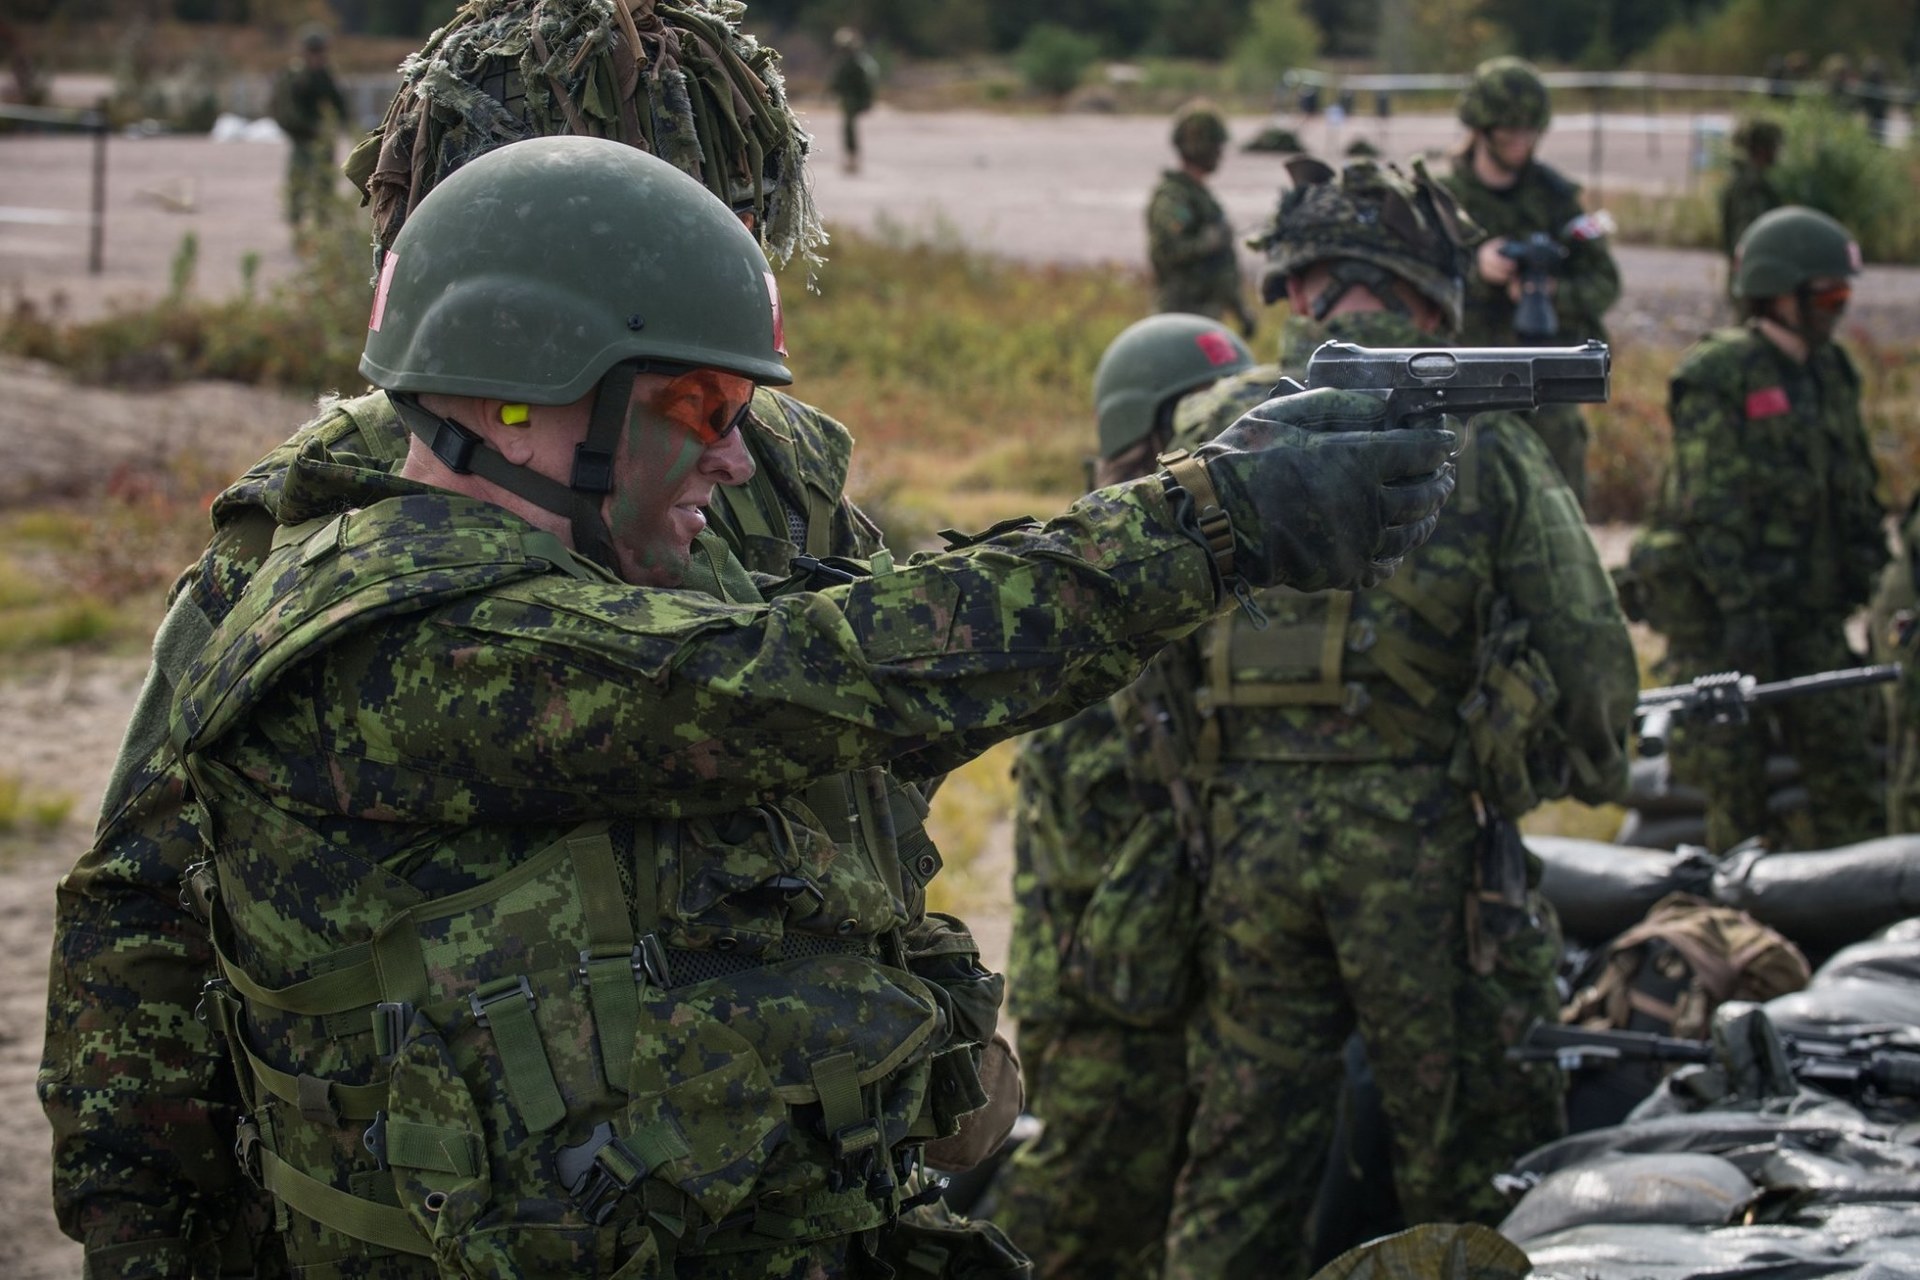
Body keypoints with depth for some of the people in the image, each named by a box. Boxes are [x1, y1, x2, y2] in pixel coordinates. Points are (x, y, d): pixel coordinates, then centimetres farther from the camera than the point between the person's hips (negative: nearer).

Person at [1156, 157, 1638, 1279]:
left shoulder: (1211, 433, 5)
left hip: (1253, 829, 3)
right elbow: (1588, 650, -1)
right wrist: (1591, 768, 18)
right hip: (1425, 836, -3)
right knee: (1468, 1167, 7)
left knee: (1244, 1158, 12)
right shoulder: (1484, 439, -2)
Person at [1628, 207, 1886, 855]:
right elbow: (1711, 504, -17)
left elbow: (1858, 492, 20)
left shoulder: (1830, 374, 13)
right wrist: (1739, 605, -22)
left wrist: (1873, 578, 13)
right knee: (1734, 768, -1)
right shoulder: (1718, 375, -11)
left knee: (1847, 770, 2)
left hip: (1810, 607, 7)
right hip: (1722, 602, -7)